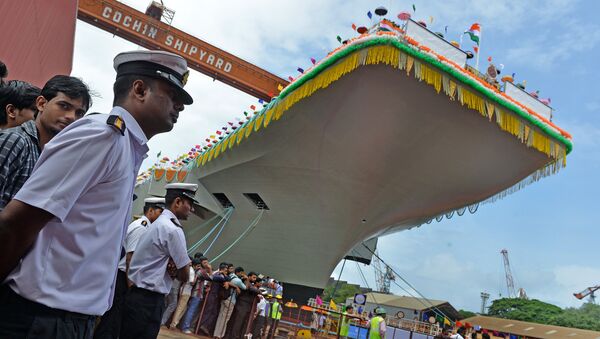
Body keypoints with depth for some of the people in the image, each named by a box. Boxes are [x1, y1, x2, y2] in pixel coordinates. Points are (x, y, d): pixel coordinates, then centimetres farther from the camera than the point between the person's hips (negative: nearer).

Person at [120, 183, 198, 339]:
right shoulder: (173, 229, -16)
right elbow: (185, 276, -13)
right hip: (149, 300, -10)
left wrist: (182, 264, 2)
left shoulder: (159, 223, 14)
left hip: (137, 295, 10)